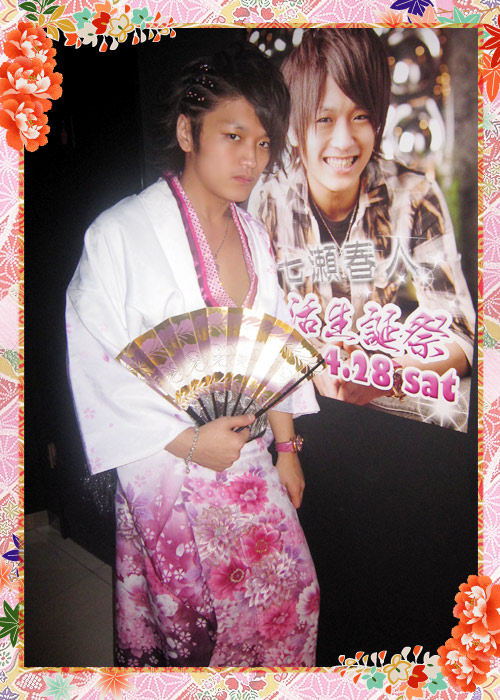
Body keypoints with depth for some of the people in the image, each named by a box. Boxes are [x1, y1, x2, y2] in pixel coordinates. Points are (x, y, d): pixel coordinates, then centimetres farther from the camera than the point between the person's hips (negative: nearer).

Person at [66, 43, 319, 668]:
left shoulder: (252, 234, 7)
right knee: (189, 615, 10)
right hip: (167, 467, -5)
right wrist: (189, 440, -17)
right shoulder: (119, 234, -13)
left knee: (289, 595, 13)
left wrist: (286, 447, 9)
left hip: (249, 456, 6)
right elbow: (96, 367, -15)